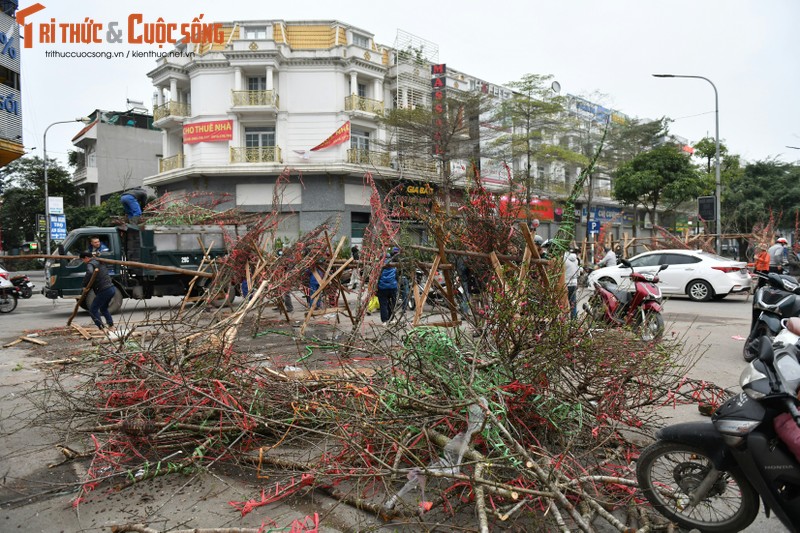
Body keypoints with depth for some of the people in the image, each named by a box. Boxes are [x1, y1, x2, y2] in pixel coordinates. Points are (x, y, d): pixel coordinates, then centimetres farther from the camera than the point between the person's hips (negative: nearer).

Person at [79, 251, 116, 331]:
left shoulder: (90, 264, -8)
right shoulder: (99, 262, 20)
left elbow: (90, 273, -32)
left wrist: (85, 285, -21)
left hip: (104, 291, -9)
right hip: (112, 288, 9)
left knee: (93, 310, -1)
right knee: (104, 308, 27)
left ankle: (102, 328, -8)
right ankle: (111, 326, 24)